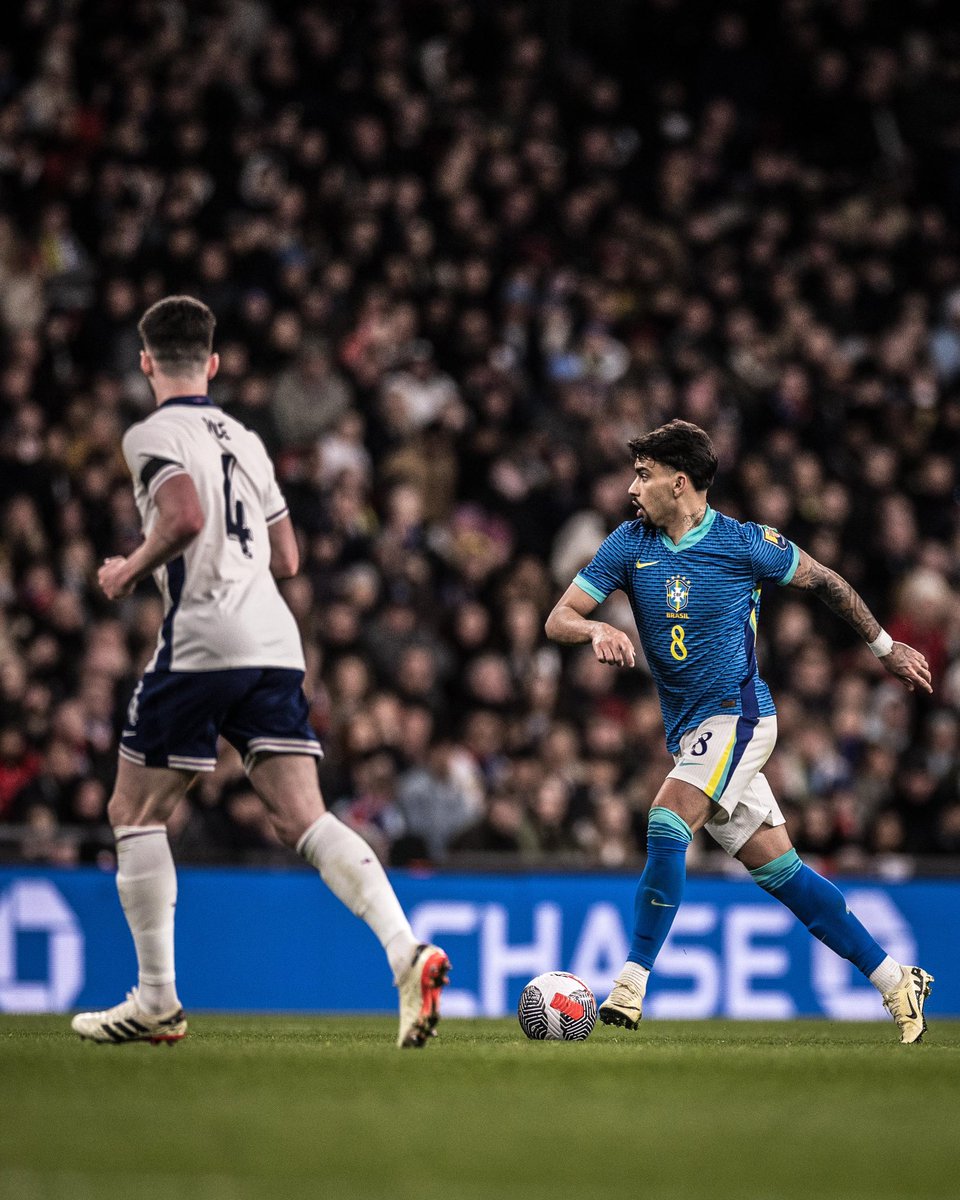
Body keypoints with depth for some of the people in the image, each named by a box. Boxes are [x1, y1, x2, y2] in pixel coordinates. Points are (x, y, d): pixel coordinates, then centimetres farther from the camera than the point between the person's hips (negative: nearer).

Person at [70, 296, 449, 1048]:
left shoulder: (154, 435, -1)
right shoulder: (243, 440, 21)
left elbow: (185, 515, -20)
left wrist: (131, 571, -5)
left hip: (201, 642, -6)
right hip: (276, 643, 6)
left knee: (135, 814, 8)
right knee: (306, 820, -3)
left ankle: (158, 1001, 7)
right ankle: (407, 952, -24)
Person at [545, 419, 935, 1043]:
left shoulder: (745, 544, -8)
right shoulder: (630, 544, 4)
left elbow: (824, 581, 8)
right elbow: (559, 618, 2)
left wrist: (886, 646, 16)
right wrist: (598, 629, -22)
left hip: (737, 715, -6)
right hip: (689, 731, 6)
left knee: (668, 821, -25)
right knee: (780, 870, 7)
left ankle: (631, 986, -27)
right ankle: (895, 979, 15)